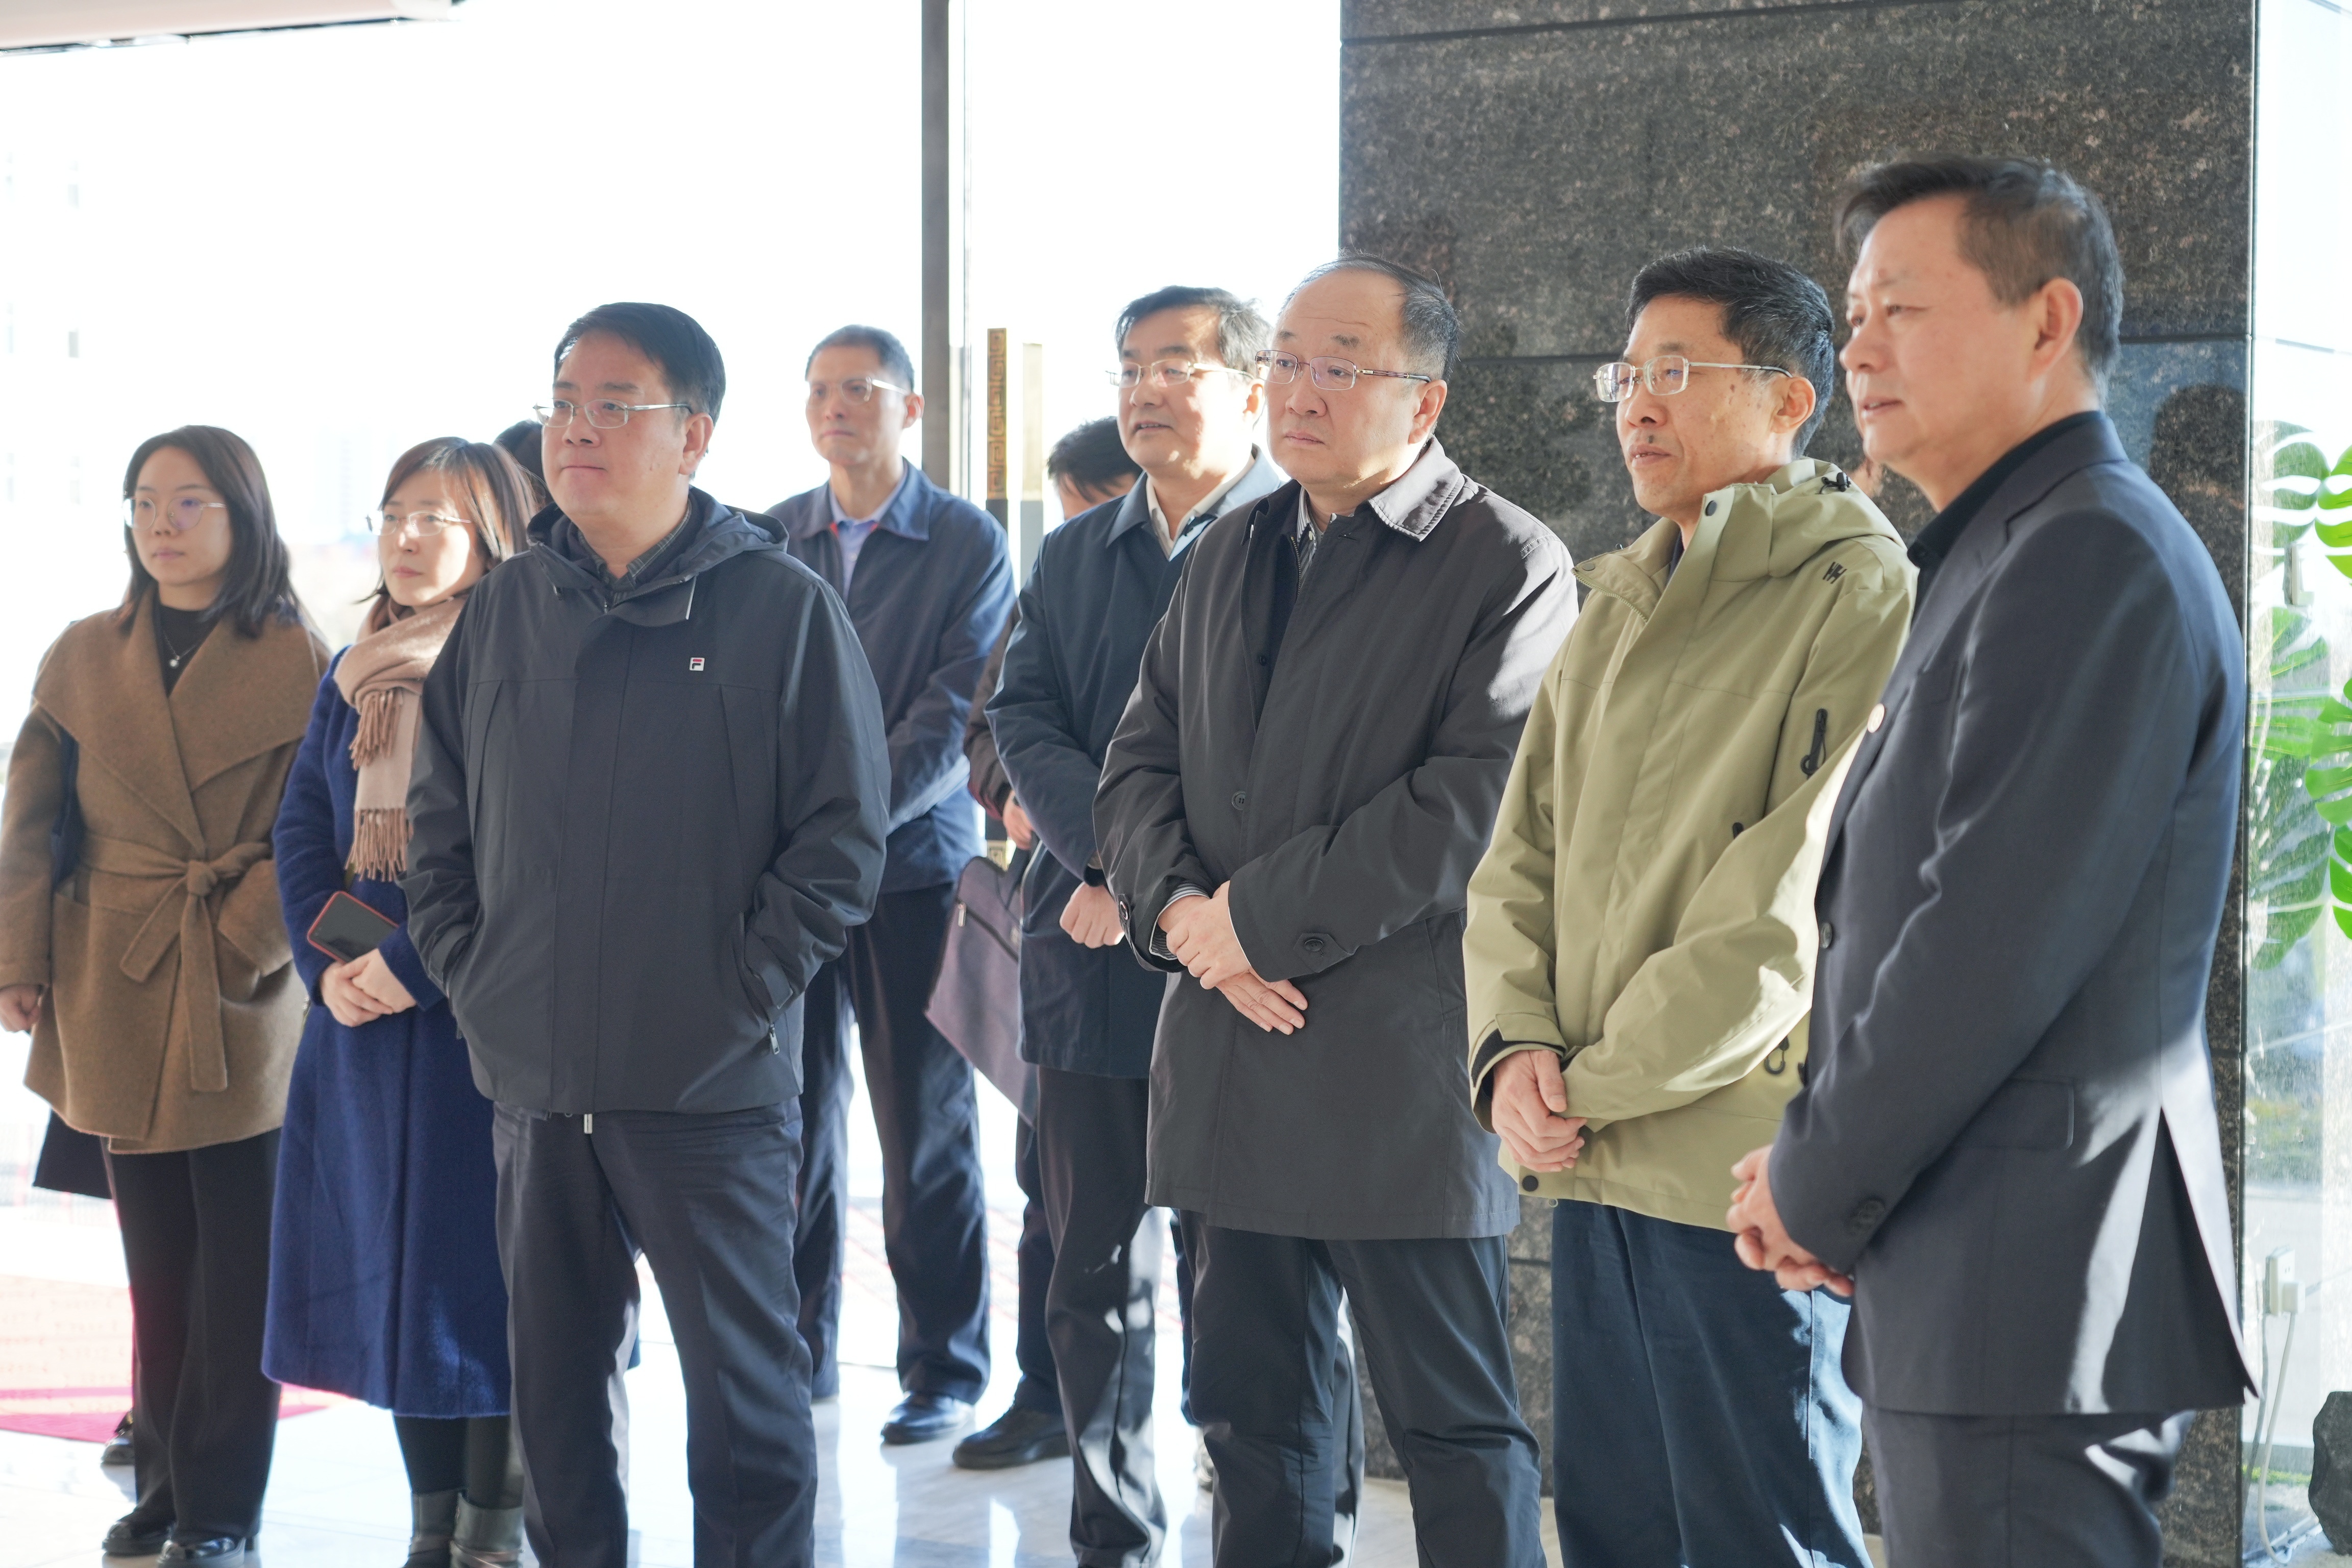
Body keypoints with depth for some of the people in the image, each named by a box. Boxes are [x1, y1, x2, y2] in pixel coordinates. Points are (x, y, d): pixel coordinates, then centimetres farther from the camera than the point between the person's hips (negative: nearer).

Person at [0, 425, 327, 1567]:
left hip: (246, 998, -3)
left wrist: (251, 936, -15)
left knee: (237, 1267, 0)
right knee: (155, 1260, 10)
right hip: (117, 999, 3)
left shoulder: (298, 662, -3)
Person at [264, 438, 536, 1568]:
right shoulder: (353, 677, 14)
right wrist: (326, 962, -5)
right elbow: (301, 828, 11)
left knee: (477, 1266, -3)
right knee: (390, 1270, 9)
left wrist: (415, 963, -19)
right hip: (361, 1013, 6)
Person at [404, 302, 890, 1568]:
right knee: (556, 1377, 14)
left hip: (711, 1085, -5)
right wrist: (471, 978, 5)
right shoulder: (503, 612, 9)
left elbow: (843, 839, -5)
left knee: (741, 1382, 2)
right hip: (533, 1082, 5)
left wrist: (740, 992, -10)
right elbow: (439, 822, 16)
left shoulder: (782, 608, -4)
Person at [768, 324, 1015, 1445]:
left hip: (913, 862, -3)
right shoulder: (769, 540, 10)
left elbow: (953, 718, -8)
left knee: (925, 1131, 2)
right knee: (794, 1120, 6)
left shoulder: (969, 543, -1)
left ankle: (943, 1371, 11)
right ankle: (800, 1350, 18)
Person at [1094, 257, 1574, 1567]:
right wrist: (1179, 909, -6)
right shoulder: (1232, 553, 16)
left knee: (1457, 1424, 1)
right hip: (1233, 1055, 7)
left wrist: (1258, 916, -14)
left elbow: (1474, 802, -16)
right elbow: (1142, 765, 15)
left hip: (1403, 1066, -6)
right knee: (1255, 1409, 14)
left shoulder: (1510, 563, -6)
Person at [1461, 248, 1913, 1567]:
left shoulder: (1864, 594, -10)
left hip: (1743, 1162, -8)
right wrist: (1514, 1049, -4)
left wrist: (1602, 1080, -14)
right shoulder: (1621, 605, 17)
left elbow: (1802, 900, -17)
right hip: (1593, 1167, 8)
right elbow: (1522, 853, 14)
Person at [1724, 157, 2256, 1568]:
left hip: (2032, 1294, -10)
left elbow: (1998, 939, -21)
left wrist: (1819, 1188, -10)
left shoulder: (2094, 558, -14)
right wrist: (1828, 1180, 5)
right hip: (1988, 1292, 10)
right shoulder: (2009, 557, 19)